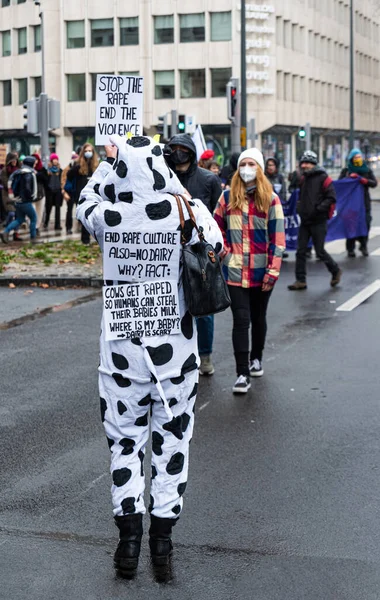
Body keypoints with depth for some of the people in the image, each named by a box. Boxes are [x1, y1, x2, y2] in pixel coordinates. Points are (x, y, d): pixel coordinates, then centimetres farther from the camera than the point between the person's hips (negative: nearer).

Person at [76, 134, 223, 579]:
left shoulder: (107, 217, -12)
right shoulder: (186, 212, -11)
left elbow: (86, 200, 13)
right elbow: (215, 243, 10)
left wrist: (112, 157, 23)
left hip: (122, 346, 0)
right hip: (177, 345, 1)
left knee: (124, 440, 12)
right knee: (172, 438, 12)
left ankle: (129, 538, 10)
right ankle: (162, 536, 17)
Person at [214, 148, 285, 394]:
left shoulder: (271, 199, -1)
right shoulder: (228, 197, 3)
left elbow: (278, 238, -4)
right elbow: (216, 226, 15)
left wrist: (273, 271, -10)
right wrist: (225, 251, 1)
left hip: (261, 272, 0)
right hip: (235, 271, 0)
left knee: (258, 318, 15)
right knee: (241, 320, -7)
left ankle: (256, 358, 37)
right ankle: (243, 374, -6)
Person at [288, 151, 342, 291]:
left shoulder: (323, 178, -9)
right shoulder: (303, 179, 12)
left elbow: (331, 198, -14)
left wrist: (318, 209, -21)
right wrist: (300, 208, 9)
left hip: (318, 221, -6)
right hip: (305, 221, 6)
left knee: (320, 252, 0)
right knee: (300, 251, 2)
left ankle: (335, 271, 23)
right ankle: (300, 281, 6)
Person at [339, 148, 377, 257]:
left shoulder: (367, 170, 8)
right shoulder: (346, 171, 4)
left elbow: (374, 183, -3)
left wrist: (362, 179, -17)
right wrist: (350, 177, -21)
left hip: (364, 201, 2)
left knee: (366, 223, -1)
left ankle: (363, 245, 18)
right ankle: (350, 249, 6)